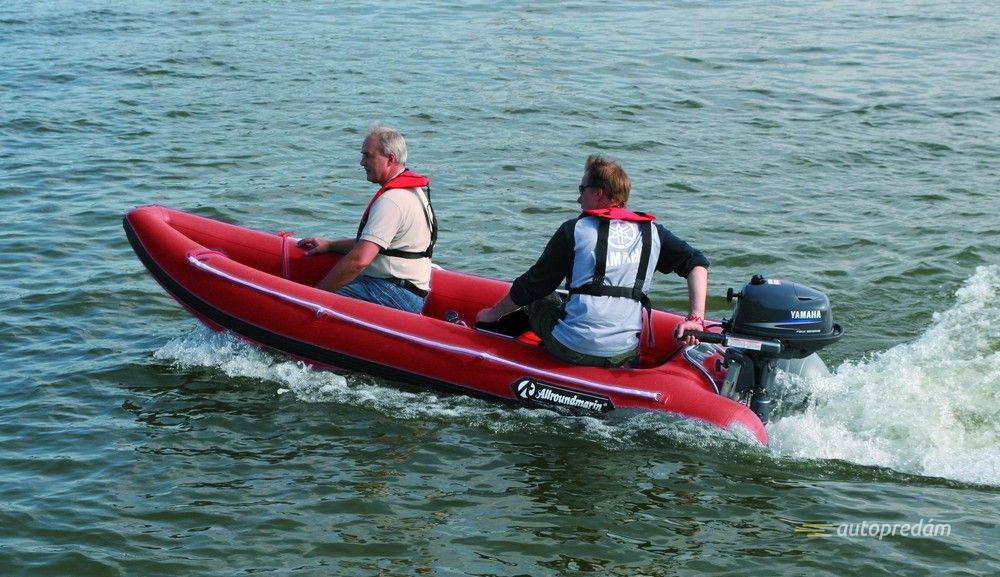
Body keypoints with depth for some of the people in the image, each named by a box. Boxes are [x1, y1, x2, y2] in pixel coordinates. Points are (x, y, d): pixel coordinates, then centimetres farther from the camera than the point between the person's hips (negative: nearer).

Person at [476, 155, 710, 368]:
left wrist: (494, 313, 19)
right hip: (624, 359, 4)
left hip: (571, 352, -4)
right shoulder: (652, 232, 8)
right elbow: (697, 262, 7)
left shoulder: (574, 229, 0)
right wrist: (696, 318, 2)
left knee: (541, 298, 25)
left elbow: (532, 285, 5)